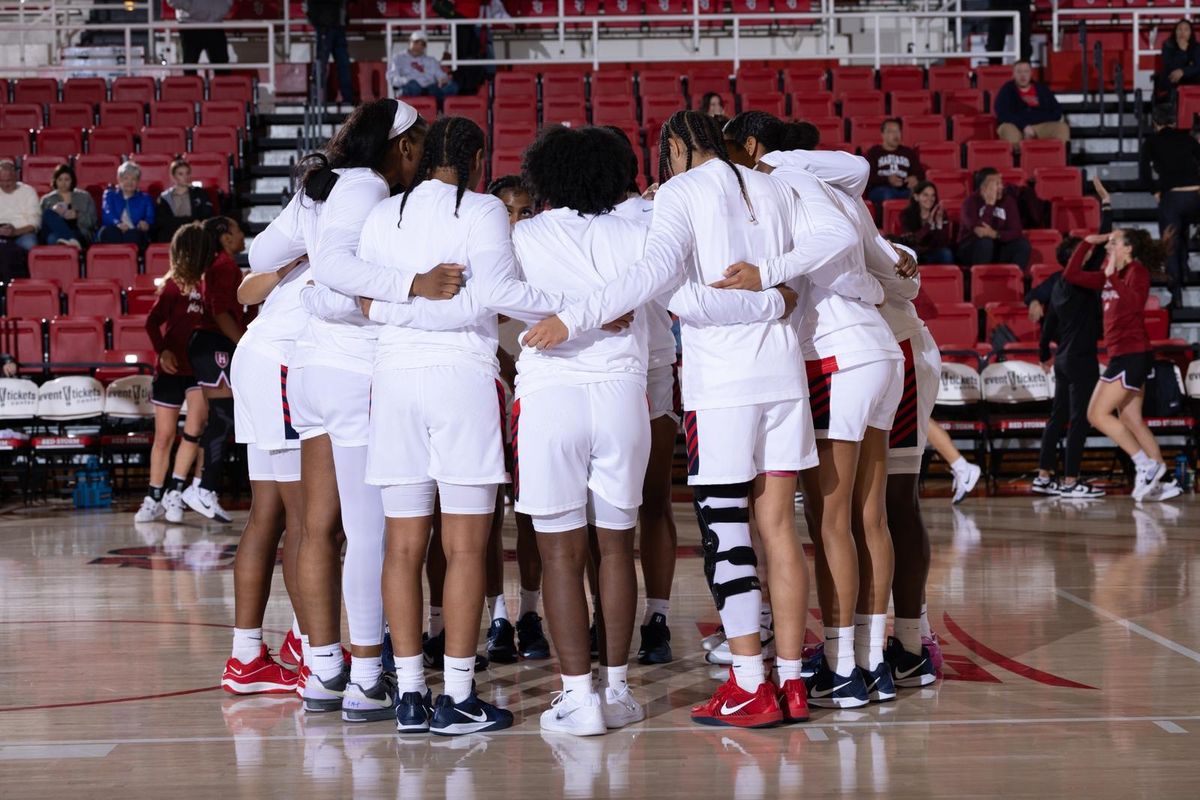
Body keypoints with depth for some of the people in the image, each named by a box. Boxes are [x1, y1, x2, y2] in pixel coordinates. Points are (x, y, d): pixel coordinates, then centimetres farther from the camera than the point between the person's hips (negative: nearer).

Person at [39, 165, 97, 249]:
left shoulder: (84, 197, 21)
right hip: (56, 232, 1)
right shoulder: (47, 200, 23)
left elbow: (92, 221, 11)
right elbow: (42, 222, 10)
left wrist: (77, 216, -8)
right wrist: (53, 213, -9)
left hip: (81, 236, -1)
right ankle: (71, 241, -55)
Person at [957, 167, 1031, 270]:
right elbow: (979, 232, -30)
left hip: (997, 250, 4)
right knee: (984, 241, -35)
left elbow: (1017, 232, -9)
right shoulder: (971, 202, -15)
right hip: (970, 251, -4)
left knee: (1022, 244, -20)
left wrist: (995, 234, -28)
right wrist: (990, 204, -29)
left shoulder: (1008, 200, -2)